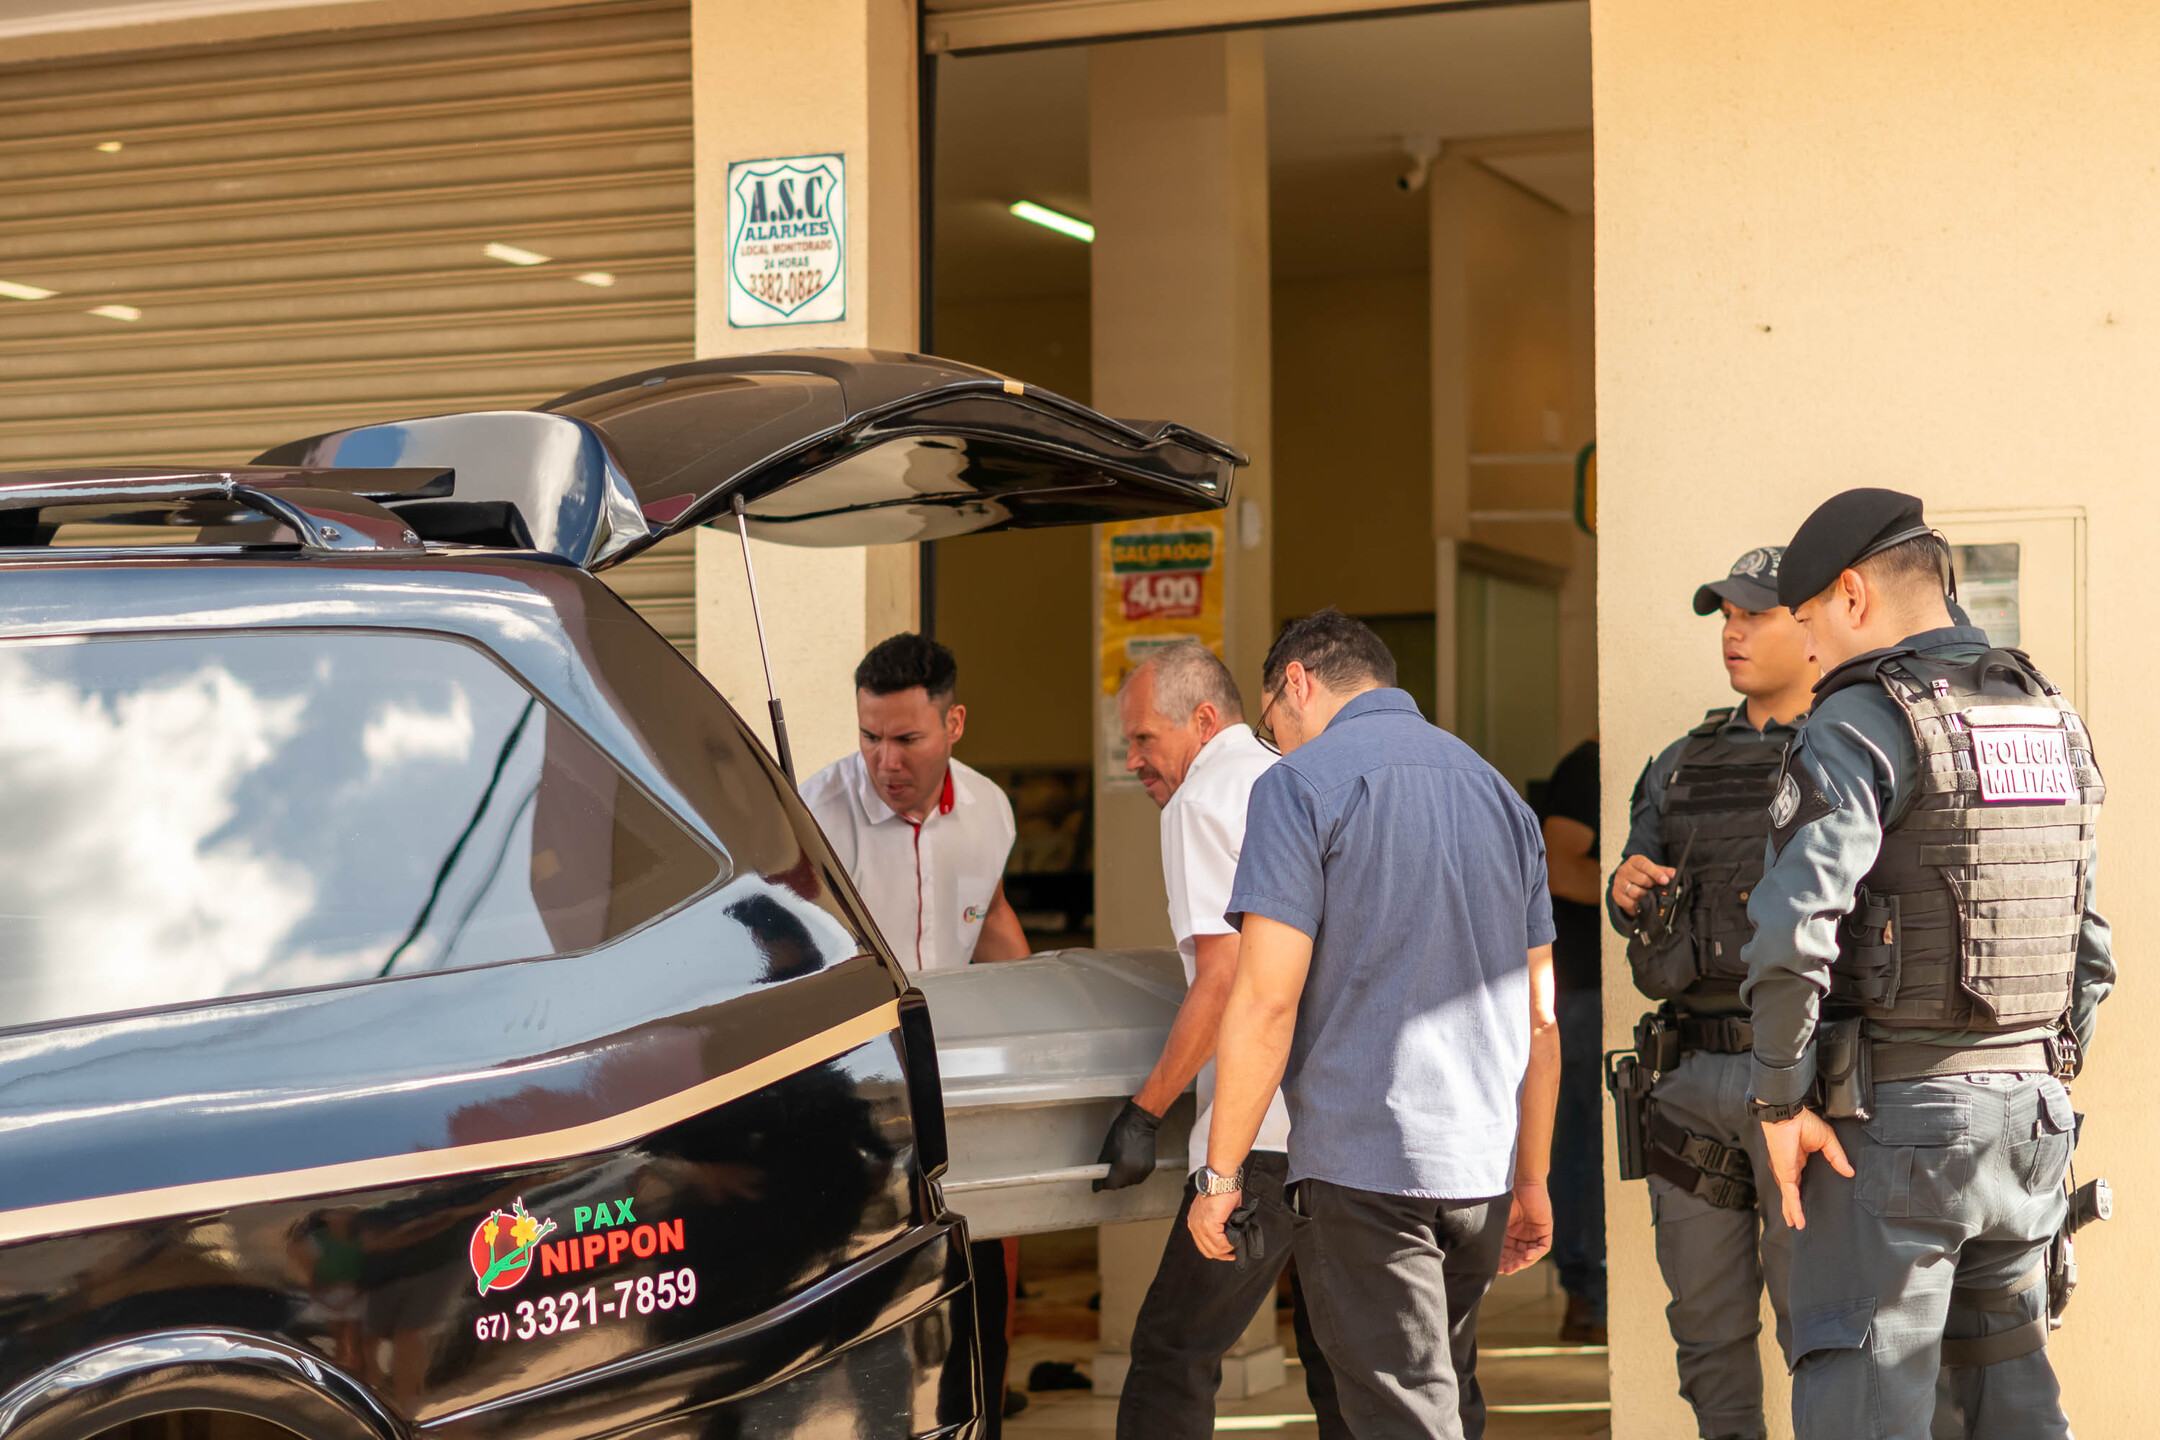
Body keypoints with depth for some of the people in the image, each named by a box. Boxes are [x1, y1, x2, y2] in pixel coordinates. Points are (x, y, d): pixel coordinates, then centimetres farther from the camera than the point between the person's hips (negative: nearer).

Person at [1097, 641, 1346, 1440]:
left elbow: (1224, 978, -12)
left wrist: (1143, 1112, -8)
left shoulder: (1203, 800, -3)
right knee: (1337, 1353, 15)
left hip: (1275, 1127, -9)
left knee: (1173, 1351, -5)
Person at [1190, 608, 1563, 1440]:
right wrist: (1532, 1182, 21)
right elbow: (1540, 1019, 15)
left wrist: (1221, 1174, -7)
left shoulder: (1301, 784, -6)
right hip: (1481, 1167, 7)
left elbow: (1267, 1000, -14)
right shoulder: (1497, 793, 15)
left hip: (1363, 1163, -7)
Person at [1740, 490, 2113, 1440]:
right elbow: (2086, 949, 16)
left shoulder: (1862, 722, -12)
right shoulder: (2050, 726, 12)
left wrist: (1781, 1100, -15)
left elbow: (1792, 927, -25)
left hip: (1889, 1119, -7)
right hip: (2026, 1125, 7)